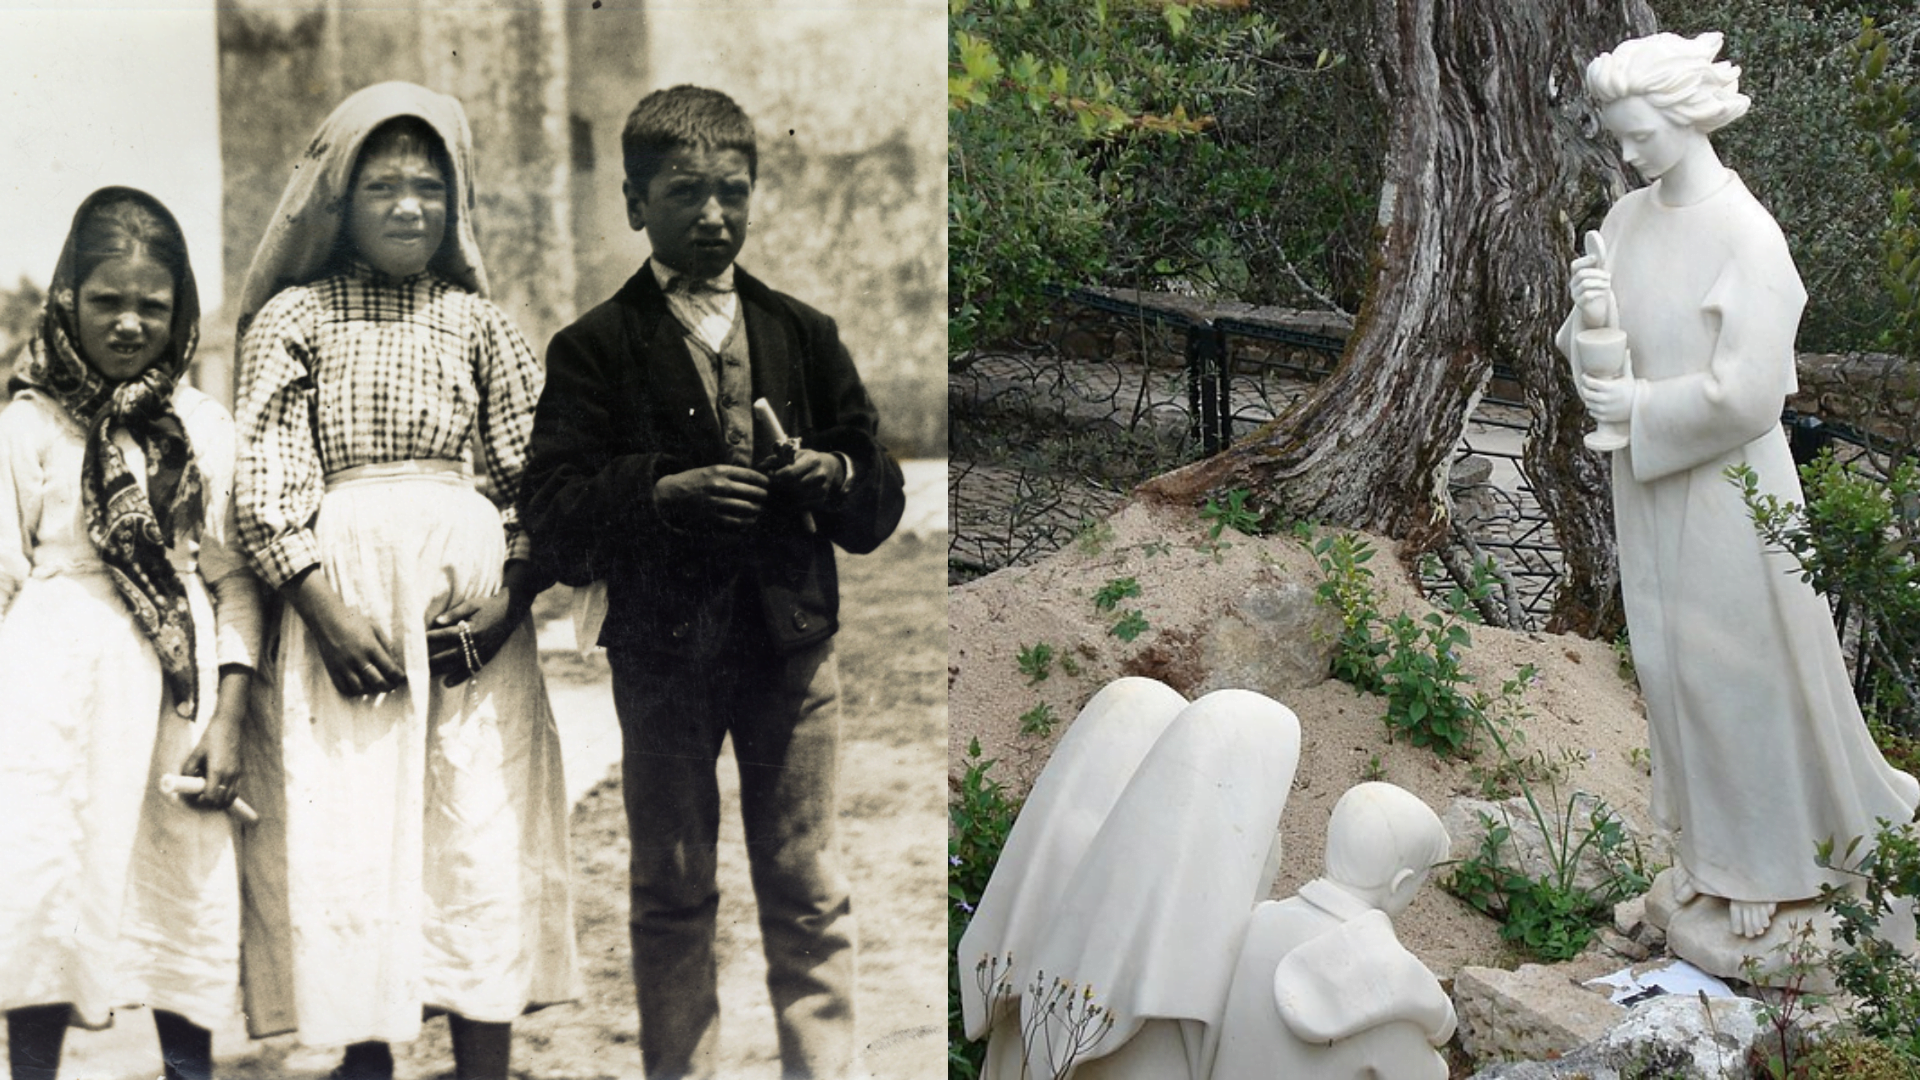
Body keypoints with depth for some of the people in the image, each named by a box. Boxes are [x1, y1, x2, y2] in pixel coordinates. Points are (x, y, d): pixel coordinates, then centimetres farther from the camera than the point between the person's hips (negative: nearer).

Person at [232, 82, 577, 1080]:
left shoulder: (476, 321, 11)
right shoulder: (295, 317, 5)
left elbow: (533, 473, 7)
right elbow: (266, 487, -2)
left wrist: (511, 594, -8)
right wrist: (327, 611, -13)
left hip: (471, 600, 2)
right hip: (341, 592, -1)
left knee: (485, 845, -1)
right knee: (348, 842, -2)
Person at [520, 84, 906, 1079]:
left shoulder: (803, 334, 11)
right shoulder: (595, 349, 1)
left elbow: (882, 505, 11)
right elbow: (553, 513, -8)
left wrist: (837, 475, -11)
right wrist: (663, 494, -23)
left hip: (791, 641, 2)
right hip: (663, 648, -2)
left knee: (810, 894, 4)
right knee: (672, 895, 8)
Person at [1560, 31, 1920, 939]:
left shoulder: (1745, 236, -20)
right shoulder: (1627, 220, 2)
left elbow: (1744, 395, -22)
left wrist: (1639, 407, -15)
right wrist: (1592, 316, -15)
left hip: (1725, 488, -7)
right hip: (1650, 486, 7)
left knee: (1742, 665, 5)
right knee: (1671, 664, 15)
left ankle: (1768, 858, 23)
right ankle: (1708, 842, 32)